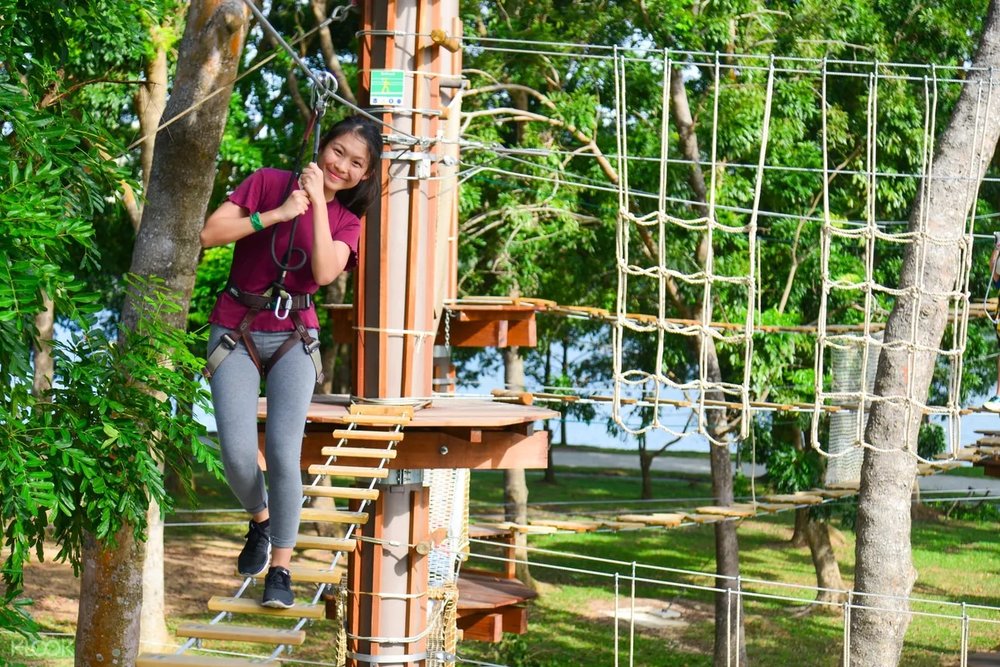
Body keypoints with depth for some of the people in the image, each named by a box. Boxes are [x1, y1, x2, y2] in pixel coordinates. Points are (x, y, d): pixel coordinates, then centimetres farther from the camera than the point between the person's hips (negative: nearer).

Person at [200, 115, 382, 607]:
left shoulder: (347, 219, 6)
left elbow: (324, 272, -14)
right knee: (237, 453, -13)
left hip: (293, 339, 1)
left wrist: (318, 202, -15)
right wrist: (275, 214, -18)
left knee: (283, 453, -14)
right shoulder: (268, 182, -2)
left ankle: (280, 569, -1)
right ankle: (260, 520, 20)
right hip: (236, 333, -1)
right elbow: (208, 234, -11)